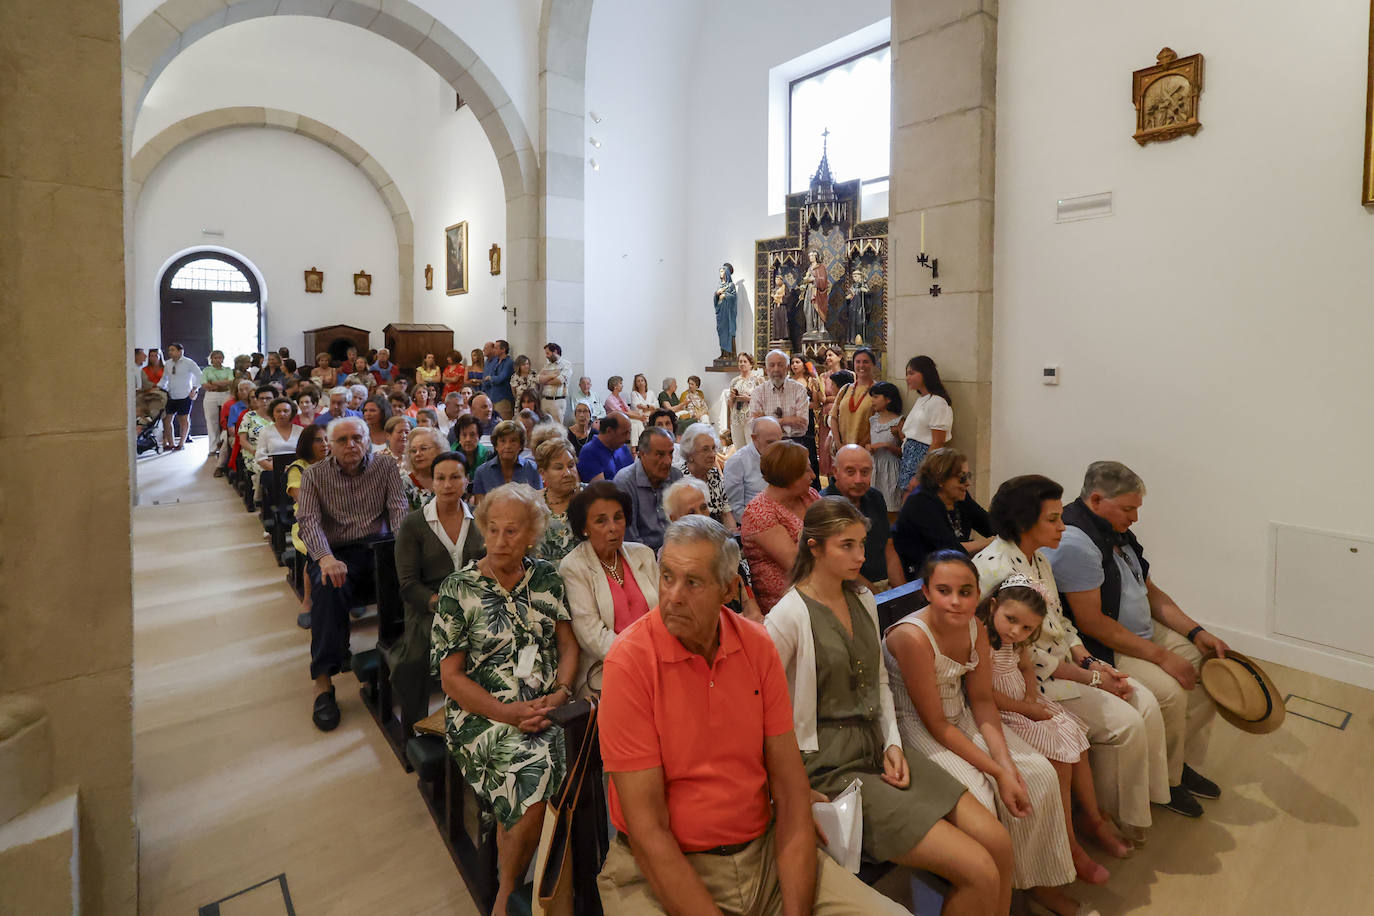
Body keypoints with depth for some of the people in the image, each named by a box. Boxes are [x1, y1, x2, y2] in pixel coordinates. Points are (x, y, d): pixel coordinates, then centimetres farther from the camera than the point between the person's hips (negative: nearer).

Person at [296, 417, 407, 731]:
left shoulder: (385, 466, 7)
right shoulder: (314, 475, 5)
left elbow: (398, 508, -2)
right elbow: (309, 521, -7)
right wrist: (325, 558, -28)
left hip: (379, 547, 1)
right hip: (336, 552, -1)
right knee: (328, 587, -33)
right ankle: (323, 680, -29)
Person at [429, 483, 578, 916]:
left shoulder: (547, 577, 7)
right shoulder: (458, 590, -2)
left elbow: (568, 645, 9)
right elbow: (451, 676, -3)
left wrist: (560, 693, -9)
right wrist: (507, 713, -14)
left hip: (546, 709, 3)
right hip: (483, 715, -3)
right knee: (536, 766, -28)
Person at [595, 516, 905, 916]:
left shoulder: (756, 644, -4)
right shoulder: (629, 661, -18)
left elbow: (790, 788, -2)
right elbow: (647, 829, -17)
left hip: (765, 851, 4)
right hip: (663, 869, -3)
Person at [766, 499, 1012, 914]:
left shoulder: (863, 599, 7)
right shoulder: (790, 616, -18)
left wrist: (893, 743, 4)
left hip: (880, 748, 7)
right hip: (832, 767, -7)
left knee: (998, 843, -2)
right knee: (980, 872, -11)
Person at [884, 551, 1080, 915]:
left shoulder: (975, 628, -6)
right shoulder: (912, 637, -29)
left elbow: (981, 699, 1)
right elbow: (936, 724, -22)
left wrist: (1005, 761, -13)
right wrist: (997, 773, -21)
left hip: (961, 716, 7)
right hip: (914, 728, -7)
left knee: (1040, 773, -3)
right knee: (977, 795, -23)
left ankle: (1037, 881, 20)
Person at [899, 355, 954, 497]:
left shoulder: (937, 402, -12)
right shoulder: (920, 400, 17)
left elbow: (937, 444, -17)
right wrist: (901, 434, 1)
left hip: (925, 459, -9)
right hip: (909, 458, 9)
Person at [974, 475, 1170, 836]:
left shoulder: (1038, 557, 6)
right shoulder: (996, 569, -26)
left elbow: (1059, 620, 14)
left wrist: (1090, 661, -1)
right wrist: (1090, 678, -15)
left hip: (1065, 661, 9)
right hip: (1032, 680, -9)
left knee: (1145, 701, 1)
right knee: (1125, 722, -12)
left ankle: (1154, 789, 21)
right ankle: (1115, 817, 10)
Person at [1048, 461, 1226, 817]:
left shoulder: (1115, 532, 8)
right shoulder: (1074, 542, -25)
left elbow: (1150, 591, 16)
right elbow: (1091, 621, -27)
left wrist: (1196, 632, 4)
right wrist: (1162, 657, -21)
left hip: (1142, 633, 11)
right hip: (1101, 648, -11)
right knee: (1170, 693, -24)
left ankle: (1185, 762, 19)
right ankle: (1166, 781, 3)